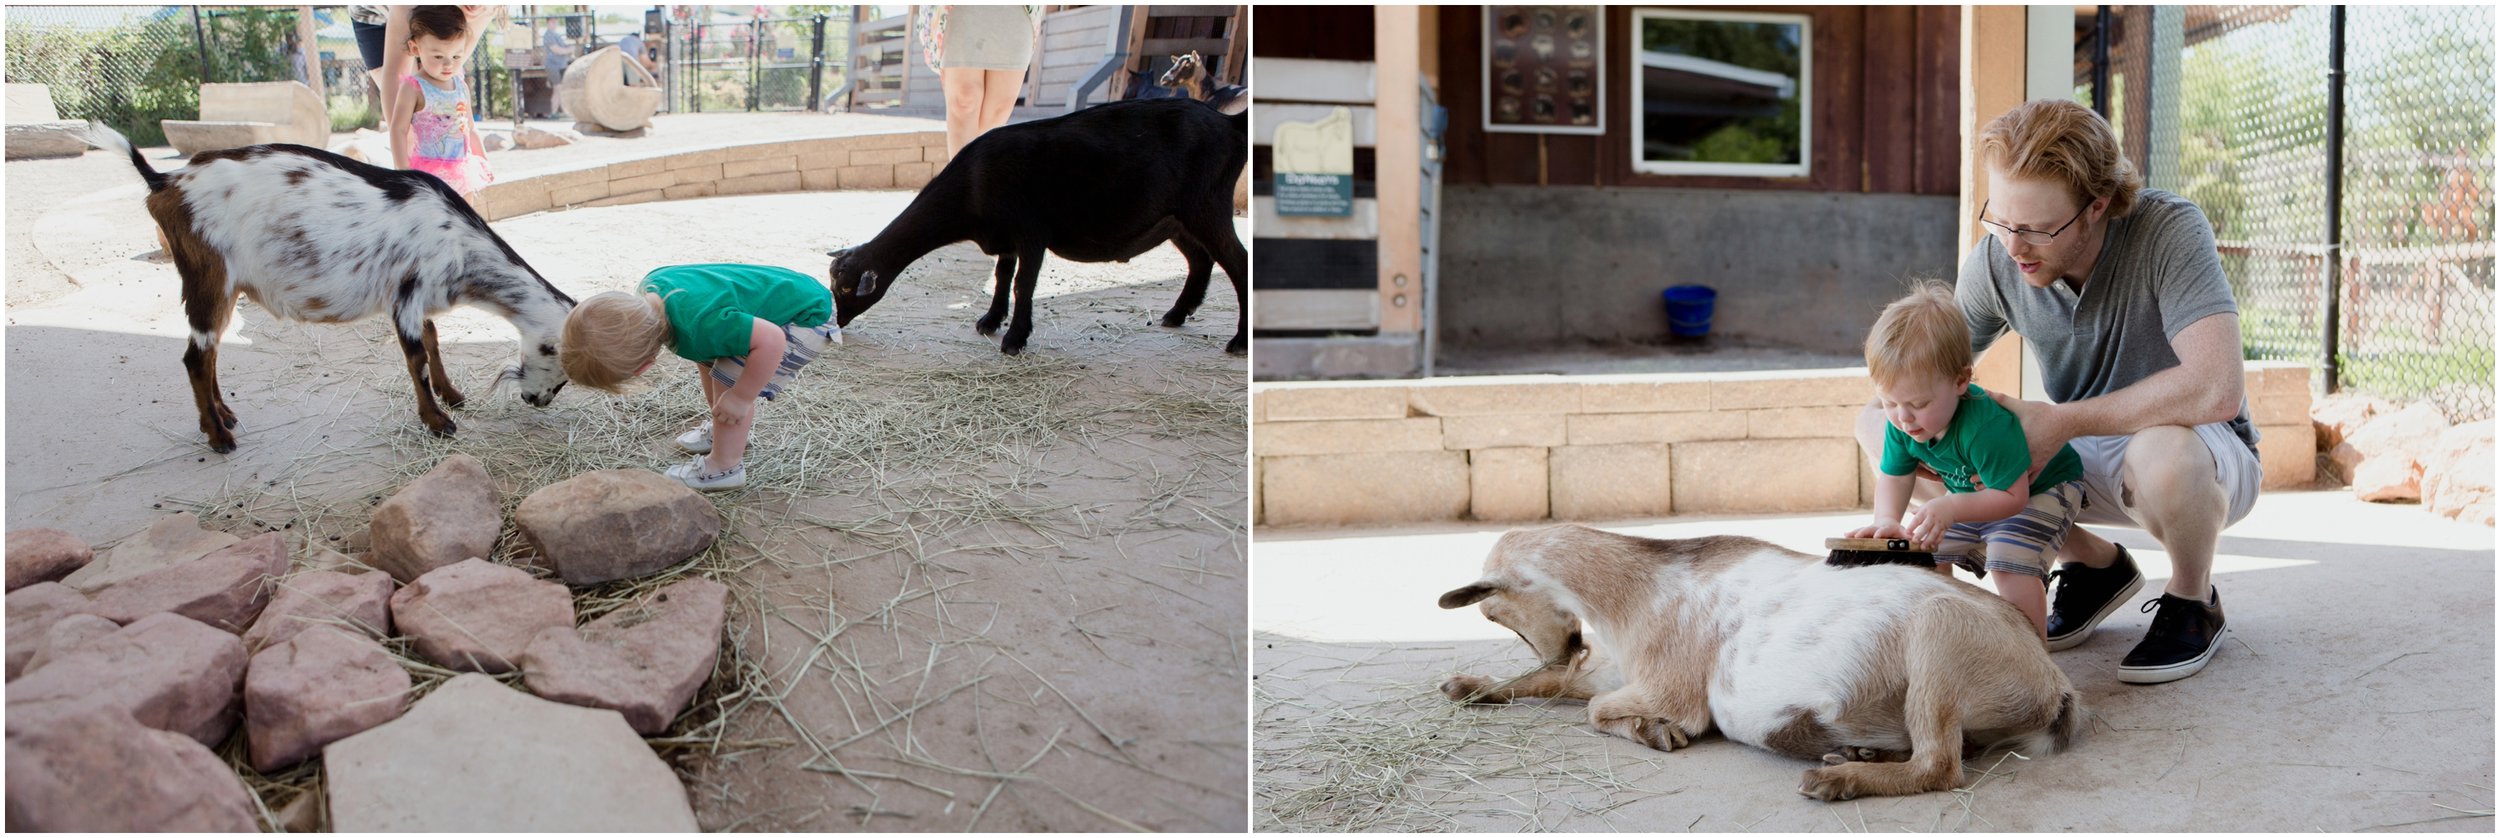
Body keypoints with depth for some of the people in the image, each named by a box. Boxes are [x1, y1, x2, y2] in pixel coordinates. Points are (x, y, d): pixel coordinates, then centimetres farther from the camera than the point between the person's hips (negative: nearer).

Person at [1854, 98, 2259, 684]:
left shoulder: (2170, 231, -26)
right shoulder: (1997, 259, -12)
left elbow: (2215, 388, -38)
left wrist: (2059, 421, -33)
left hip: (2201, 446, -5)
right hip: (2078, 457, 5)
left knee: (2163, 453, -43)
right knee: (1877, 427, -12)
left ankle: (2193, 600, -6)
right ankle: (2094, 564, 6)